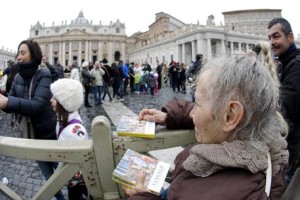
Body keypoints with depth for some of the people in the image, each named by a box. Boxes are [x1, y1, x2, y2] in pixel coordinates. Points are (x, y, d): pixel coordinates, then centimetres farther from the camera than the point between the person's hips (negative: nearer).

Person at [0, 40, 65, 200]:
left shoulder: (43, 75, -18)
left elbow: (38, 105, -30)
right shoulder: (18, 78, -1)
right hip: (32, 135, 5)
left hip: (49, 134, -4)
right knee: (49, 176, 19)